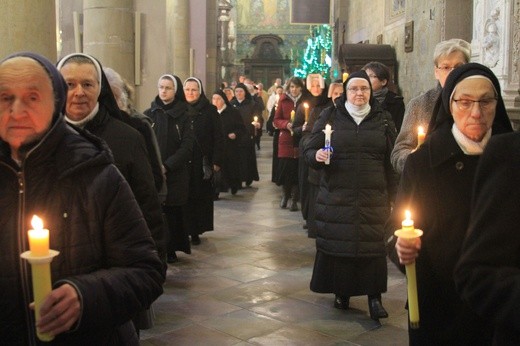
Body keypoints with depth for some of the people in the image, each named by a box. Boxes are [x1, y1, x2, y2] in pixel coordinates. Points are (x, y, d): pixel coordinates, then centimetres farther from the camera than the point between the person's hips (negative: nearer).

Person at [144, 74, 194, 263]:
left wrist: (167, 166, -14)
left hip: (175, 174, -1)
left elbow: (187, 146, -4)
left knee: (172, 212, 1)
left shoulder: (183, 116, 2)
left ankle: (171, 249, 13)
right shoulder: (149, 115, 5)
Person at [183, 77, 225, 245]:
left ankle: (196, 231, 12)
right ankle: (183, 230, 10)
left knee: (201, 197, 3)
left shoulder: (210, 110, 0)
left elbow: (218, 137, -2)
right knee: (185, 197, 1)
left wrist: (217, 161, -8)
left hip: (203, 163, -1)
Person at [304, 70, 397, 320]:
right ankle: (341, 291, 17)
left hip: (373, 197, 0)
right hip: (336, 196, 0)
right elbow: (308, 150, 6)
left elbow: (391, 160, 9)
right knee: (337, 243, 2)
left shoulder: (383, 120, 8)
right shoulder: (330, 118, 5)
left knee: (373, 246, -4)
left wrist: (391, 195, 5)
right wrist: (317, 156, -17)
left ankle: (374, 296, 4)